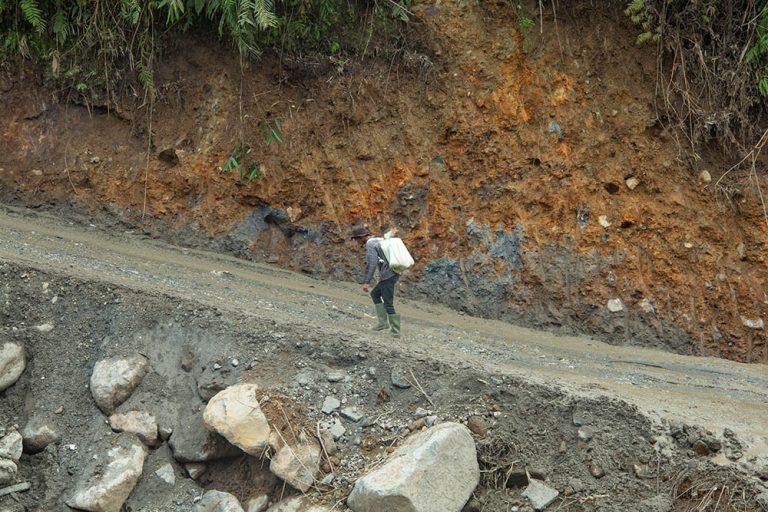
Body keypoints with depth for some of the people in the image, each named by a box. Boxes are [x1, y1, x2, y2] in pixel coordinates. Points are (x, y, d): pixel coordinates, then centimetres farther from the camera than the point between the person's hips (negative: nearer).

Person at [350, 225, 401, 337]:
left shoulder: (369, 244, -11)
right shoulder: (380, 240, 20)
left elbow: (371, 264, -21)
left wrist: (367, 282, -21)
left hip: (387, 276, -10)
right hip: (394, 273, 10)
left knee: (388, 304, -2)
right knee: (375, 294, 22)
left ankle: (395, 331, 0)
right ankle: (382, 322, 17)